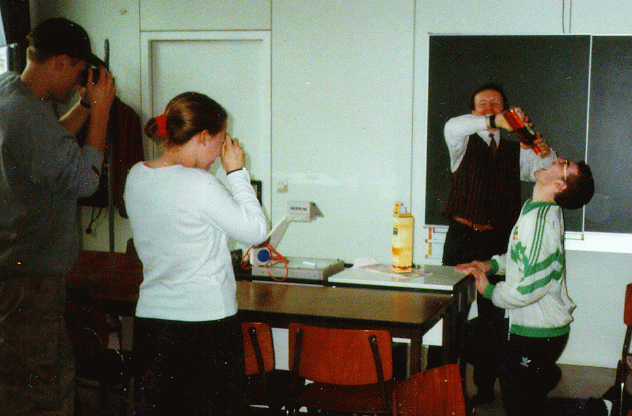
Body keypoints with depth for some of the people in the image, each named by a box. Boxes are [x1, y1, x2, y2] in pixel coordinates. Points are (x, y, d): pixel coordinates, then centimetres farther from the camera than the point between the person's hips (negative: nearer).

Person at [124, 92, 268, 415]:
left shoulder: (137, 176, 3)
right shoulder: (198, 184, -19)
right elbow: (256, 230, -10)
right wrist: (237, 172, -4)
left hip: (149, 318, 7)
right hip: (206, 323, -7)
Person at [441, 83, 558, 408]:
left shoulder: (516, 151, 15)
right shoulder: (465, 143, 7)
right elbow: (452, 127, -17)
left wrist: (546, 153, -15)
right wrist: (496, 122, -31)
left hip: (498, 241, 2)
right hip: (462, 237, -2)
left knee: (493, 317, 3)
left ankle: (485, 387, 15)